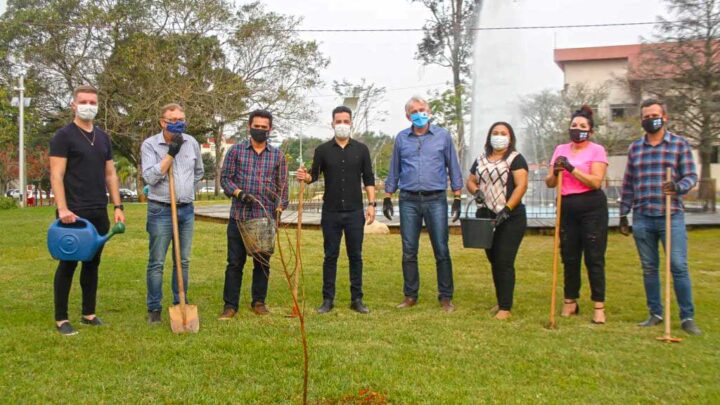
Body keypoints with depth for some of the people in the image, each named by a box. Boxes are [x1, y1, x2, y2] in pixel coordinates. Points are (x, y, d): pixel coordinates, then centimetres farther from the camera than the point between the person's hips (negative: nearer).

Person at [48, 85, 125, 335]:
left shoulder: (103, 138, 14)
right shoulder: (63, 136, -5)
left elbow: (110, 174, 15)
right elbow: (56, 176, -12)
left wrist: (117, 206, 7)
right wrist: (62, 208, -22)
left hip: (99, 213, 6)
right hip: (74, 213, -6)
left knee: (92, 263, 12)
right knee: (68, 263, 1)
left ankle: (89, 313, 22)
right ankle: (61, 319, 11)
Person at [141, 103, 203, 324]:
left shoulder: (192, 143, 7)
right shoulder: (150, 144, -5)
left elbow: (199, 172, 23)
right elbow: (150, 177, -17)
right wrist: (171, 153, -17)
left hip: (187, 209, 4)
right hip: (161, 210, -4)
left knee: (183, 261, 11)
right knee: (156, 262, 0)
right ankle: (154, 309, 9)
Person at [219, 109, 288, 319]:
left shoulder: (277, 155, 7)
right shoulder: (236, 150, 3)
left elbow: (282, 186, 8)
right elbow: (225, 178, 2)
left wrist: (279, 211, -2)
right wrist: (239, 193, -15)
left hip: (266, 218, 1)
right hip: (239, 216, -1)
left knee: (263, 262, 9)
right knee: (235, 262, 2)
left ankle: (259, 302, 22)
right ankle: (230, 305, 11)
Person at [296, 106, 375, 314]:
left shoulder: (361, 149, 5)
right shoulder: (323, 150, 4)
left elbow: (369, 179, 5)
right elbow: (314, 175, 4)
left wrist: (371, 204, -5)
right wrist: (305, 177, -19)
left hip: (355, 212, 0)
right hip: (331, 212, 0)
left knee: (355, 256, 4)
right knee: (330, 256, 5)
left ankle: (356, 299, 13)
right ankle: (328, 299, 13)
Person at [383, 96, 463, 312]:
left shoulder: (443, 136, 5)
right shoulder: (401, 138, 10)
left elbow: (453, 167, 7)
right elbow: (394, 171, 15)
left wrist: (457, 198, 2)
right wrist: (387, 197, 11)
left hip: (436, 199, -2)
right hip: (409, 201, 2)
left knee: (441, 250, 0)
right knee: (408, 252, 6)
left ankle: (446, 297, 10)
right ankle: (410, 295, 18)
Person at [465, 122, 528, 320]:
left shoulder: (516, 159, -2)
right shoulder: (481, 159, 15)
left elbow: (521, 185, -12)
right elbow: (470, 181, 19)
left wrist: (506, 209, -22)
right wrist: (476, 191, -5)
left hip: (510, 218, -6)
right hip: (485, 217, 6)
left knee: (504, 262, -8)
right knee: (494, 262, 12)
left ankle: (505, 308, -2)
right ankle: (500, 302, 24)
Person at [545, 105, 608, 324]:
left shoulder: (597, 150, -2)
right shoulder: (561, 149, 11)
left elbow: (596, 181, -15)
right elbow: (549, 183, 9)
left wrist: (571, 168, -20)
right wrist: (555, 173, -12)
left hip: (592, 208, -4)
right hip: (567, 209, 4)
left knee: (594, 258, -2)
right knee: (569, 258, 9)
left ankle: (599, 306, 6)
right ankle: (570, 302, 21)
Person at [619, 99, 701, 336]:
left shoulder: (679, 144, 4)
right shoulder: (635, 148, 12)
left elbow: (691, 176, 0)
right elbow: (628, 184, 14)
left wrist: (677, 186, -22)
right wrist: (623, 215, 11)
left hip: (671, 217, -3)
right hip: (642, 219, 3)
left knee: (679, 267, -5)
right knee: (649, 268, 8)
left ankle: (687, 317, 5)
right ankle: (655, 314, 19)